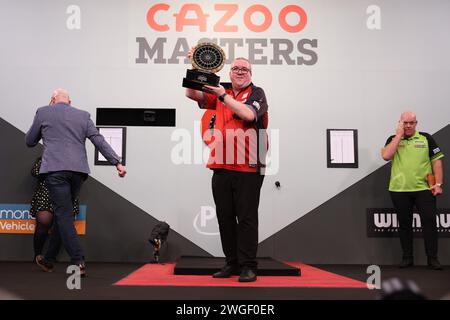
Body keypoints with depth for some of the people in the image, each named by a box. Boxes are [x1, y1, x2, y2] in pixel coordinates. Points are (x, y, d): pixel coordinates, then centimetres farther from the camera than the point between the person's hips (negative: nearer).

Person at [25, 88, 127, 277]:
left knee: (63, 215, -5)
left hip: (55, 169, -3)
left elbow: (29, 141, 19)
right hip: (78, 170, 4)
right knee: (62, 214, 14)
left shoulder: (43, 112, 11)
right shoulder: (83, 115, 15)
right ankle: (48, 260, 24)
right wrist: (117, 162, 4)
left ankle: (78, 262, -14)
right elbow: (99, 141, 6)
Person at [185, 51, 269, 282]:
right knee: (225, 217, 9)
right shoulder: (220, 91, 17)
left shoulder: (256, 93, 4)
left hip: (248, 168, -4)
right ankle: (231, 263, 20)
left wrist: (223, 95, -15)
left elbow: (248, 114, -16)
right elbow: (192, 94, 8)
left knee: (246, 218, -2)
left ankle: (248, 266, 6)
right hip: (221, 167, 5)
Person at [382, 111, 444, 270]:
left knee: (429, 221, -2)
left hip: (424, 189, -1)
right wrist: (399, 135, -8)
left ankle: (432, 258, 9)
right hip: (399, 190, 1)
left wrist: (438, 184, -5)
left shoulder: (426, 138, 6)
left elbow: (436, 161, 3)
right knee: (404, 224, 8)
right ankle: (407, 257, 18)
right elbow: (386, 156, -12)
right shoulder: (393, 140, 7)